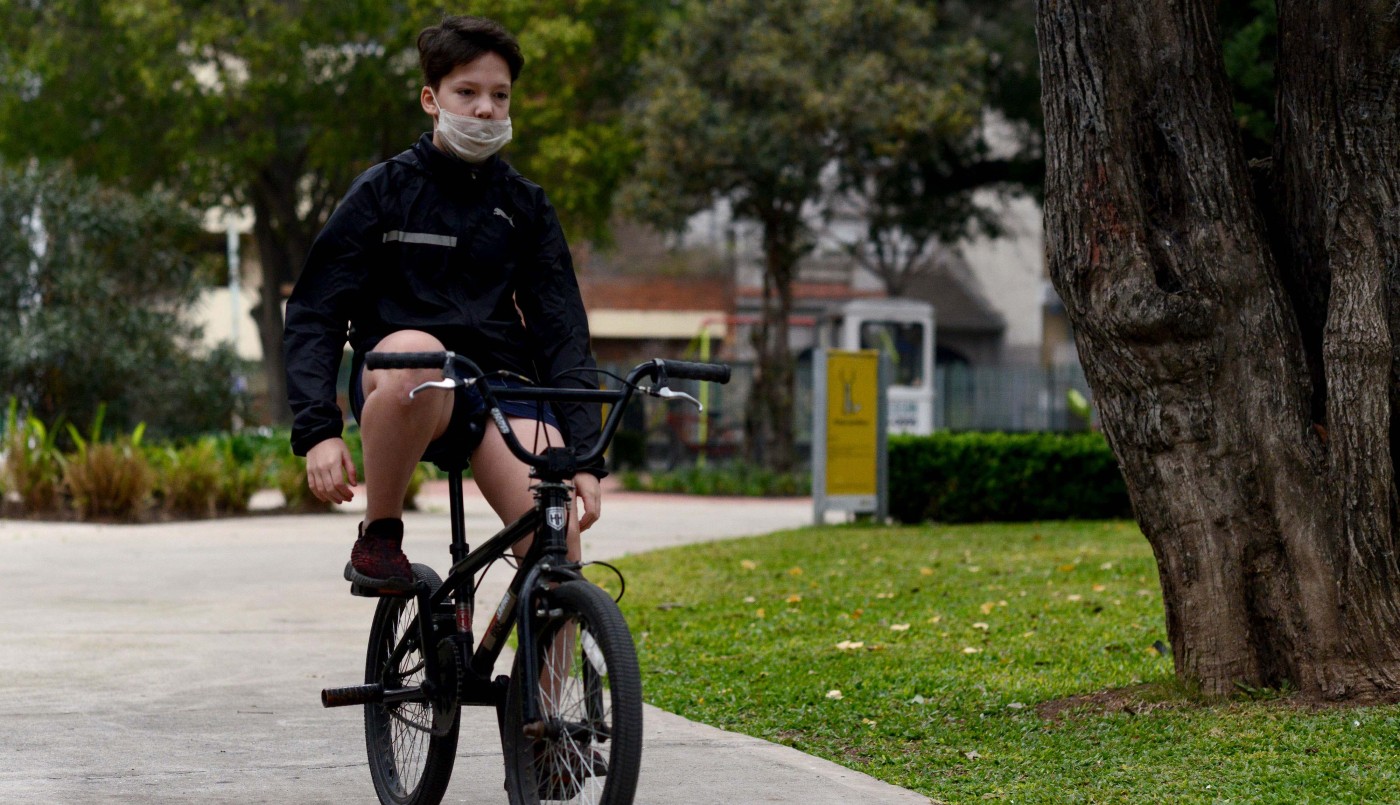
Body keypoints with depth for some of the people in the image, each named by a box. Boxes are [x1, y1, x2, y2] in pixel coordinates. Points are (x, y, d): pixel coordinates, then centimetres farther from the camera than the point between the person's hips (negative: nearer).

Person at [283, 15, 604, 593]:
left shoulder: (525, 206, 16)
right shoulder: (383, 191, 7)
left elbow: (562, 330, 12)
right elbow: (314, 314, 2)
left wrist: (585, 454, -1)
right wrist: (317, 430, -13)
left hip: (500, 380, 2)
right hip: (395, 388, -2)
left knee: (558, 549, -24)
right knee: (414, 351, -40)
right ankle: (379, 537, -18)